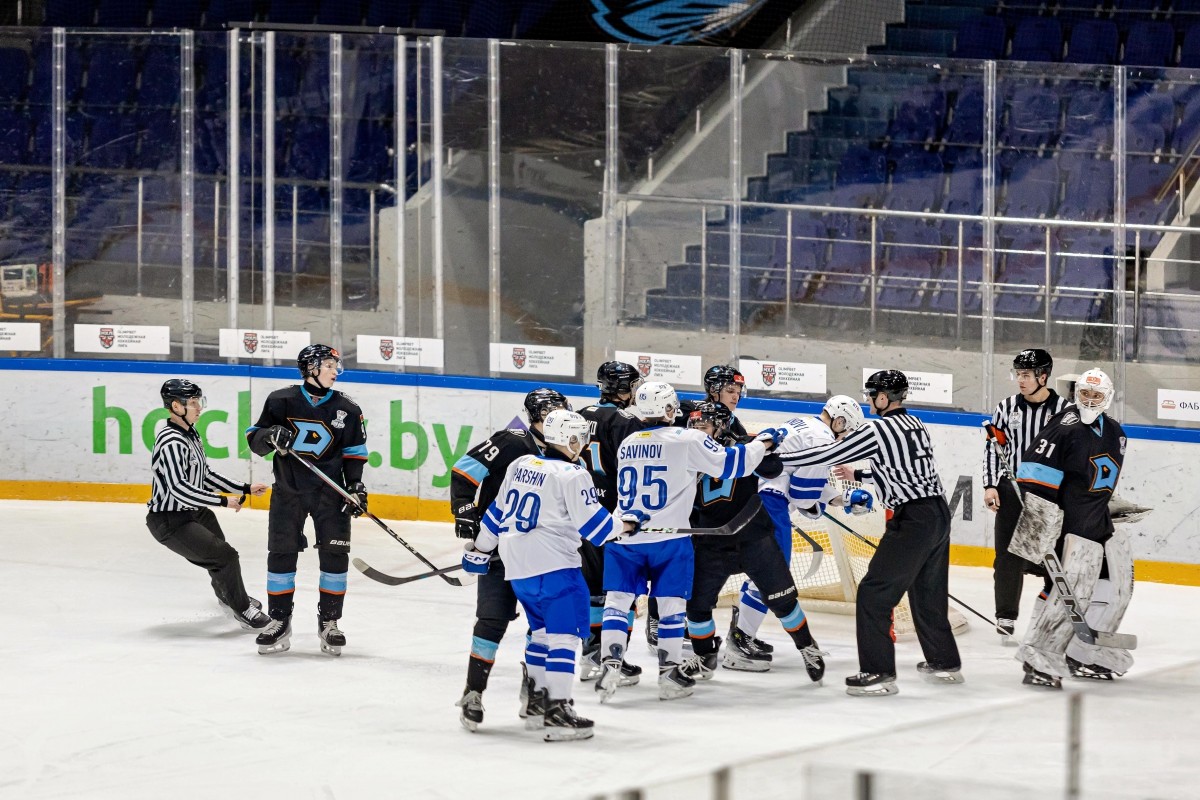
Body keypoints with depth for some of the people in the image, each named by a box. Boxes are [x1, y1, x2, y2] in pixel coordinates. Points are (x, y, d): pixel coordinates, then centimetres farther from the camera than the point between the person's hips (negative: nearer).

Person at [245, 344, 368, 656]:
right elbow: (255, 439, 0)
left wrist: (356, 485, -4)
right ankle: (279, 623, 11)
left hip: (330, 491, 1)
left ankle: (329, 622, 11)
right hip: (288, 490, -1)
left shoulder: (346, 410, 1)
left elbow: (354, 452, 8)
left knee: (335, 555, -3)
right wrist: (270, 436, -21)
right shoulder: (281, 401, -5)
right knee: (281, 554, 0)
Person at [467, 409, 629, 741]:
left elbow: (497, 512, 19)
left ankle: (537, 701, 26)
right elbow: (592, 523, -10)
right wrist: (622, 526, 8)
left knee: (542, 630, 22)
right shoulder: (572, 475, -10)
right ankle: (557, 710, -18)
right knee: (564, 633, -9)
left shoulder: (520, 465, 12)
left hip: (517, 566, 8)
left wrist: (480, 548, 29)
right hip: (553, 564, -8)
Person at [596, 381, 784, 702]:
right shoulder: (688, 440, -8)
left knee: (617, 601, 5)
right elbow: (731, 464, -4)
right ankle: (669, 674, 7)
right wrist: (764, 442, 10)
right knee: (672, 604, 6)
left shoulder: (627, 444, 10)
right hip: (668, 539, -4)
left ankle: (610, 666, -8)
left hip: (625, 535, 4)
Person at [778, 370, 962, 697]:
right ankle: (945, 663, 33)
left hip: (913, 520, -9)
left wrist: (776, 458, -2)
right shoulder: (915, 425, 15)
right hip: (939, 513, 9)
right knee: (927, 593, 23)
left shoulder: (878, 430, -11)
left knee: (874, 593, -6)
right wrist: (860, 475, 37)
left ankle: (878, 672, -10)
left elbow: (829, 454, -9)